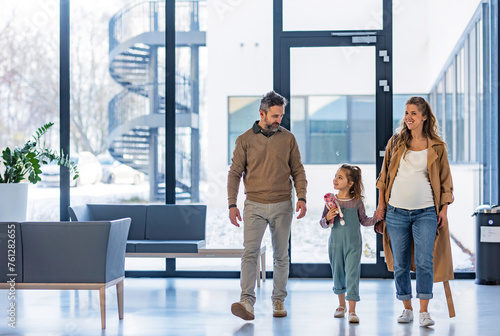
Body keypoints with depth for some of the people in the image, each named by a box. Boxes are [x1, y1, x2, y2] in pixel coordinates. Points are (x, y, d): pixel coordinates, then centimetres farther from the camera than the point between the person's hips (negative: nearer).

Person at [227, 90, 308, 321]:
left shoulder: (288, 139, 6)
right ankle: (247, 302, -21)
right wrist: (232, 204, -4)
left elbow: (298, 170, 8)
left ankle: (278, 300, 19)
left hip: (282, 206, 2)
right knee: (250, 252, -14)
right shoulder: (245, 140, 2)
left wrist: (301, 197, -6)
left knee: (281, 256, 8)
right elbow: (235, 173, 4)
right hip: (254, 206, -1)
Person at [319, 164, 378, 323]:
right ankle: (341, 305, 33)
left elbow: (364, 220, 8)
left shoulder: (357, 201, -3)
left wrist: (375, 218, -9)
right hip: (335, 243, 2)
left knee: (352, 274, -8)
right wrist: (327, 219, -17)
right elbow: (322, 223, 4)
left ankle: (352, 311, -7)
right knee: (338, 274, 12)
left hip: (353, 244, -2)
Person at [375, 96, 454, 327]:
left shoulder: (437, 146, 3)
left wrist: (444, 209, 1)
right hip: (396, 211, 2)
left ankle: (424, 312, -4)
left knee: (424, 262, -10)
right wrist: (381, 203, 7)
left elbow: (445, 181, 7)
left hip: (426, 212, -2)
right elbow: (384, 175, 12)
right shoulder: (396, 142, 7)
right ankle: (407, 309, 17)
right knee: (400, 263, 5)